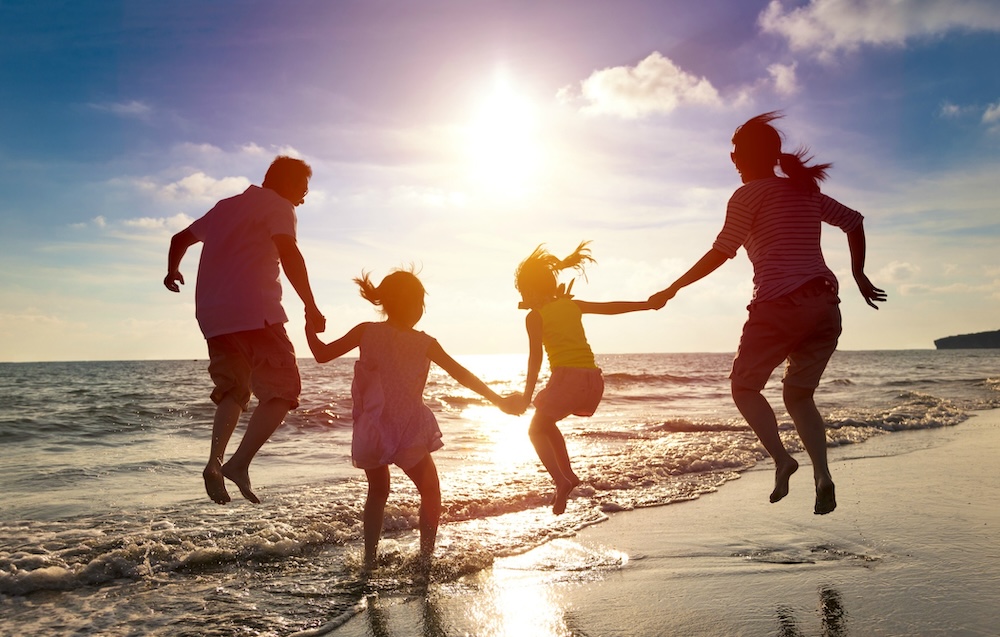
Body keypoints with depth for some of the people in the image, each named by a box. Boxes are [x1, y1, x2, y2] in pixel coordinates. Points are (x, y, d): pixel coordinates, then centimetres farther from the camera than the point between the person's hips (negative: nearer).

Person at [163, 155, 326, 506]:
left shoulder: (226, 206, 26)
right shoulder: (278, 207, 3)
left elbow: (180, 238, 36)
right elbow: (288, 253, -16)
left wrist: (173, 271, 54)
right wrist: (311, 306, -14)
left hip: (212, 316, 8)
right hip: (254, 312, -8)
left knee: (233, 391, 18)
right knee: (282, 390, -4)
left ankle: (215, 462, 1)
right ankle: (240, 462, -16)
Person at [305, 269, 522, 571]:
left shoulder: (366, 332, -1)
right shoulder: (425, 343, -3)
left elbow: (322, 354, 2)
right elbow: (462, 375, -2)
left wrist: (310, 326, 19)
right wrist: (499, 400, 5)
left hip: (371, 432, 3)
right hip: (410, 433, -2)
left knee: (378, 492, 25)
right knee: (430, 491, 19)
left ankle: (369, 559, 23)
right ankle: (426, 557, 14)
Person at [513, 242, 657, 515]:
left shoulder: (535, 316, 1)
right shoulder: (573, 305, 16)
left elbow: (535, 356, -7)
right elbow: (611, 307, 20)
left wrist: (527, 395, -6)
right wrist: (648, 304, 28)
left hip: (567, 377, -6)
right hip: (593, 378, 7)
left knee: (536, 430, 9)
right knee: (547, 423, 26)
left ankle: (561, 481, -12)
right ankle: (568, 475, 20)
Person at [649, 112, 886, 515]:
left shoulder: (748, 195, 0)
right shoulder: (805, 191, 19)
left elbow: (721, 253, -7)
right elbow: (854, 222, 22)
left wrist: (672, 289, -2)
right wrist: (858, 275, 29)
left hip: (779, 304, -6)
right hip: (825, 306, 6)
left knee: (744, 386, 10)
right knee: (798, 395, 16)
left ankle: (781, 458, -11)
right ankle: (822, 475, -2)